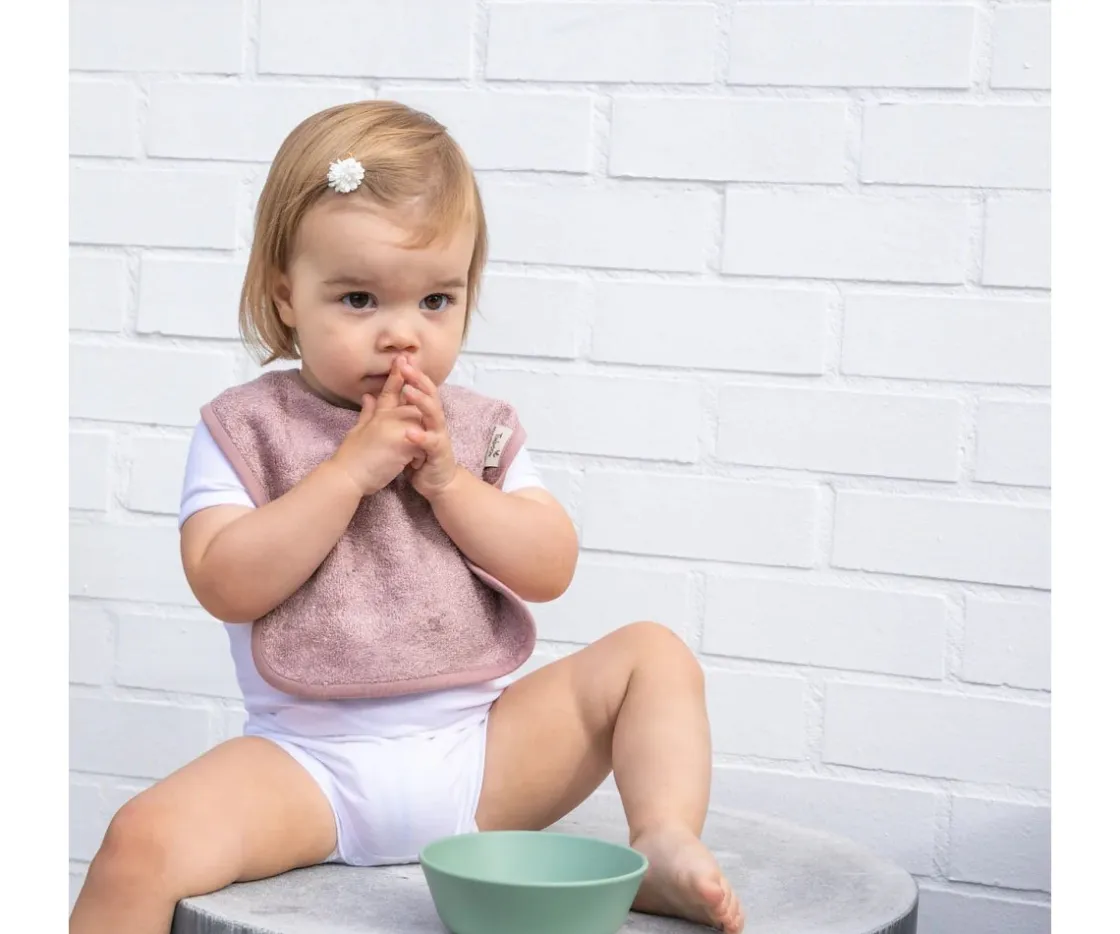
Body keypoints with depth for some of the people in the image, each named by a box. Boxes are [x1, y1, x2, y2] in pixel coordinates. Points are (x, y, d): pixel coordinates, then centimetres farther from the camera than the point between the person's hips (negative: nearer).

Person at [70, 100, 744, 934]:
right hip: (313, 764, -3)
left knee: (654, 654, -9)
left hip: (484, 749, 3)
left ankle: (667, 845, -15)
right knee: (144, 842, -28)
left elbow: (551, 569, 2)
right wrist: (351, 467, -17)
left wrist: (446, 478, -11)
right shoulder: (244, 428, 2)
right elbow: (226, 584, -12)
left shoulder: (479, 427, 12)